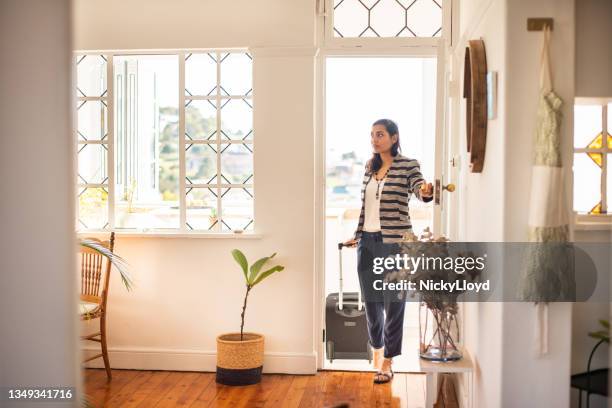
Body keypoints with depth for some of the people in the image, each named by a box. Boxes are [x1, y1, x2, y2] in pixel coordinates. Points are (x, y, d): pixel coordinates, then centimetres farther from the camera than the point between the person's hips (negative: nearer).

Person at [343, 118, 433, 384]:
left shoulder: (408, 165, -4)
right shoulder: (369, 166, 13)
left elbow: (420, 190, -22)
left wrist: (427, 191, -44)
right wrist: (357, 235, 18)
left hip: (394, 242, -5)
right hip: (367, 242, 6)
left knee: (393, 303, 1)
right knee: (371, 301, 12)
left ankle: (387, 362, 12)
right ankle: (376, 349, 35)